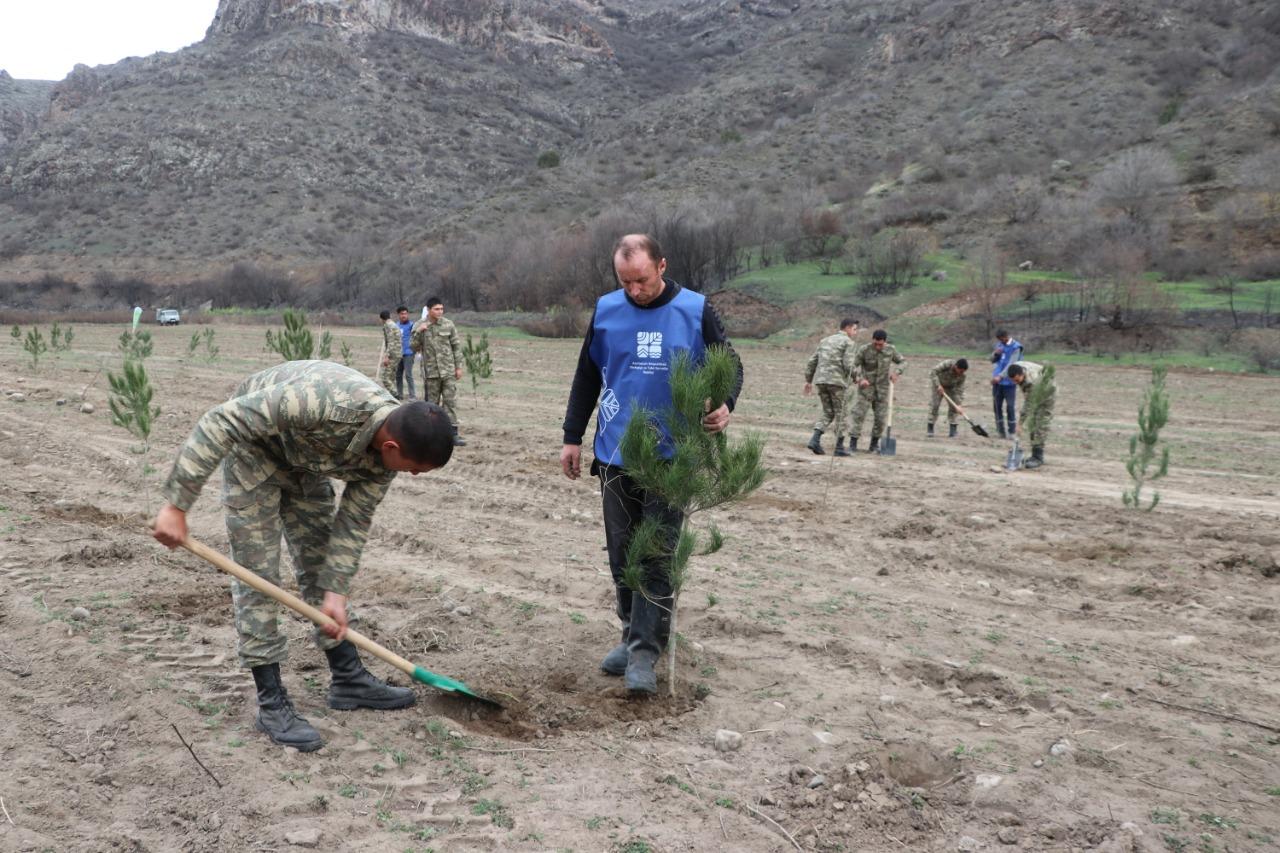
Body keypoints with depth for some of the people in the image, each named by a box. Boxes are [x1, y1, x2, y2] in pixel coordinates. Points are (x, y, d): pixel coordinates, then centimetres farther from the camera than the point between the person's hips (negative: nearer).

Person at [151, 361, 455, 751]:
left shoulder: (386, 451, -21)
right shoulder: (321, 401, -43)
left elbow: (353, 523, -8)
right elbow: (219, 423, -36)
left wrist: (335, 593, -11)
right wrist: (177, 505, -33)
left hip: (305, 461, 6)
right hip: (254, 446, -6)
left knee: (320, 560, 10)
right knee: (258, 573, -7)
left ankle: (348, 678, 20)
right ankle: (271, 704, 1)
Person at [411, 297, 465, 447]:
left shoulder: (449, 325, 0)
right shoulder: (420, 327, 1)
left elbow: (456, 346, 4)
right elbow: (413, 348, -1)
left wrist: (459, 366, 0)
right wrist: (418, 333, -16)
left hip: (448, 371, 0)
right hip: (431, 372, 0)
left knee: (451, 402, -3)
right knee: (431, 403, 7)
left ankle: (453, 434, -2)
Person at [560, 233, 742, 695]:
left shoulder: (696, 310, -4)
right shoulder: (605, 310, 3)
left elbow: (730, 365, 2)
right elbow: (587, 378, 11)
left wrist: (724, 404, -20)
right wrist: (572, 437, 10)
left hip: (672, 459, -3)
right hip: (615, 455, 3)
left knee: (658, 557, -4)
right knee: (622, 553, 10)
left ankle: (645, 652, 1)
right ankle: (632, 634, 25)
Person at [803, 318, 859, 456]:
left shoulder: (825, 340, 19)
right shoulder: (848, 342, -2)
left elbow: (812, 361, 15)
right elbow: (848, 365, -13)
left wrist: (808, 381, 18)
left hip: (820, 380, 6)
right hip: (837, 381, -6)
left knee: (828, 413, 14)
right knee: (841, 414, 7)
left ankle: (815, 440, -5)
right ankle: (839, 447, 8)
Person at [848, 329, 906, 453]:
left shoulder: (890, 350, -6)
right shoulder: (864, 349, -16)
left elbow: (903, 362, 5)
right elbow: (853, 366, -13)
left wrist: (896, 372, -15)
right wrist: (860, 379, -29)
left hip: (882, 389, 3)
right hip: (866, 387, -2)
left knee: (881, 417, 2)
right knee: (859, 414, -10)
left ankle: (874, 443, 19)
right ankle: (853, 443, -6)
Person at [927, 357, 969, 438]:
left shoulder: (962, 375, -23)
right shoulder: (947, 363, -35)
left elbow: (960, 390, -20)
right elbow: (933, 372, -35)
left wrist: (958, 406, -25)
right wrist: (938, 385, -37)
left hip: (951, 387, 3)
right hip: (938, 384, -3)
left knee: (953, 406, -7)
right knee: (935, 404, -10)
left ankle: (953, 430, -1)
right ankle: (930, 429, -3)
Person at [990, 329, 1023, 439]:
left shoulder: (1015, 347, -10)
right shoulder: (1000, 345, 11)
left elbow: (1011, 364, -19)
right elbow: (993, 360, 16)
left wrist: (1000, 376, -29)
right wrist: (996, 353, -6)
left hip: (1009, 382, -6)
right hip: (997, 381, 6)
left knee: (1010, 406, -4)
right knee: (997, 405, 6)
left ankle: (1011, 431, 2)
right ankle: (1001, 430, 13)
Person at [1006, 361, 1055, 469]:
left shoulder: (1032, 381, -42)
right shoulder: (1015, 368, -21)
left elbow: (1028, 405, -37)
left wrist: (1020, 424, -35)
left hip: (1048, 393, -8)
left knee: (1041, 425, -14)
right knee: (1032, 423, 6)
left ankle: (1038, 457, -12)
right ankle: (1035, 455, 11)